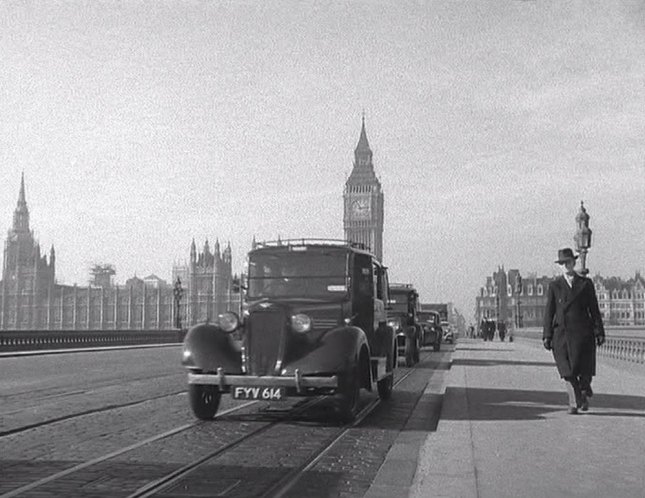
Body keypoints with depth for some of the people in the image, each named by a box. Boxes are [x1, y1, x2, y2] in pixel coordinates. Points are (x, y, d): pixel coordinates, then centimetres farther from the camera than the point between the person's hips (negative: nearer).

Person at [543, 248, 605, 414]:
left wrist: (599, 332, 2)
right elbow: (549, 312, 7)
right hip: (561, 333, 0)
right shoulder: (554, 286, 10)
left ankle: (584, 393, 27)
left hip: (582, 332, 0)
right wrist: (547, 336, 0)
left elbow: (594, 309, 9)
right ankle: (575, 403, 6)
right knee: (567, 370, -3)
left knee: (584, 369, -2)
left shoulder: (586, 283, 10)